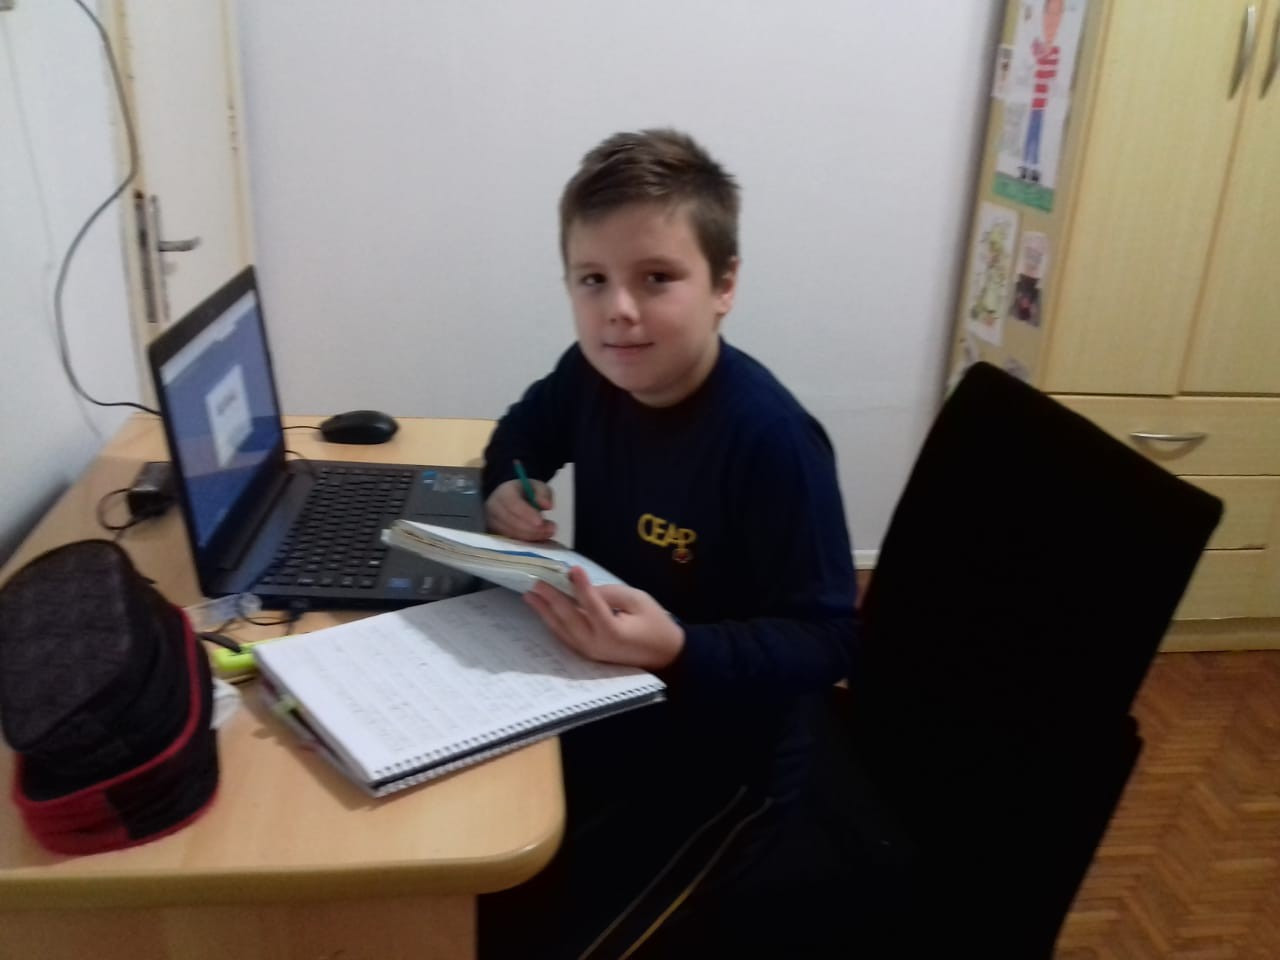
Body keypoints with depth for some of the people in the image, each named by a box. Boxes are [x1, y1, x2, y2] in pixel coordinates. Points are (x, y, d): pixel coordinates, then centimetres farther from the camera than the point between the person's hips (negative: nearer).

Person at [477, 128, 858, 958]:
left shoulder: (770, 439, -29)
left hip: (719, 762, -6)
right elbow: (522, 430, 16)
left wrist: (678, 651, -39)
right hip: (604, 708, 7)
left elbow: (827, 639, -23)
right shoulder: (593, 376, -8)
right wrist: (507, 488, -6)